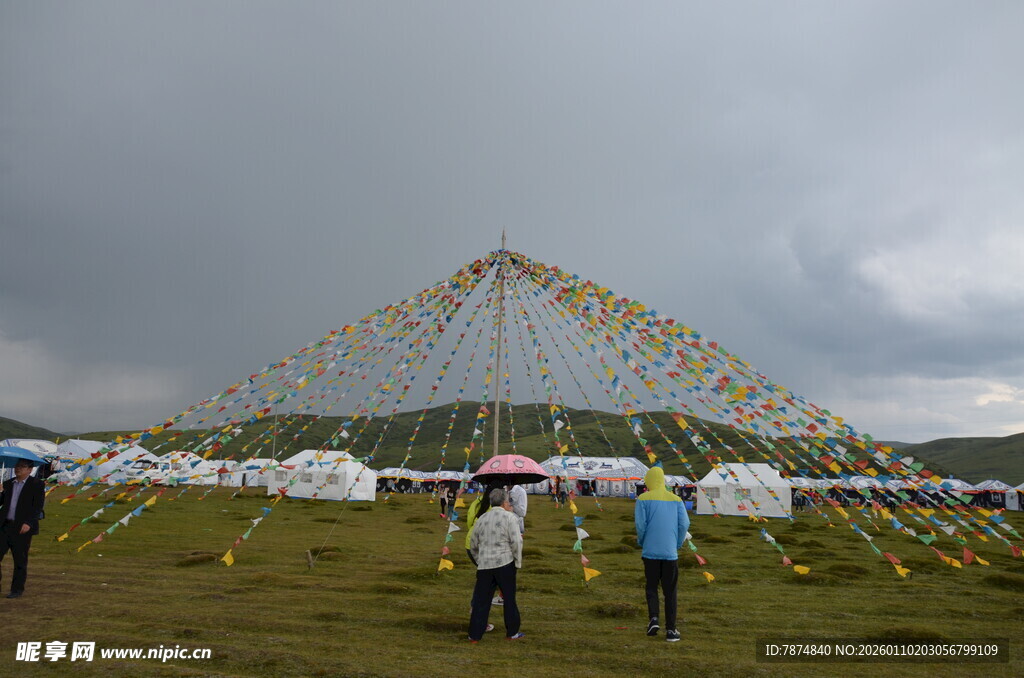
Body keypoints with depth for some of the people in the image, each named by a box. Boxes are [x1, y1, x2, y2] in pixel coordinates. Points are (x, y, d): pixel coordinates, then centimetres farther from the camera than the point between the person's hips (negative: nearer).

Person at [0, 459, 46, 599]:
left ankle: (17, 590, 14)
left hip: (22, 528, -5)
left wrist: (28, 523, -19)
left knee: (20, 561, 3)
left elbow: (38, 506, -9)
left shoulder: (36, 484, -3)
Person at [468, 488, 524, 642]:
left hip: (484, 565, 4)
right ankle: (512, 632, 18)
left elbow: (473, 544, 16)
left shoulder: (482, 518, 11)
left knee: (481, 600, 8)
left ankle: (474, 635, 11)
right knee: (509, 598, 10)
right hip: (505, 563, -4)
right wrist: (518, 562, -2)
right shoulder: (509, 517, -5)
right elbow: (516, 542, -12)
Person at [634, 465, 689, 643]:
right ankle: (671, 630, 10)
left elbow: (640, 524, -9)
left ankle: (653, 618, -3)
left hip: (650, 551, -2)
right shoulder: (676, 499, 7)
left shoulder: (644, 499, -2)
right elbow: (685, 524, -1)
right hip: (671, 553, 2)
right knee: (670, 592, 10)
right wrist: (678, 544, 11)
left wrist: (641, 542, 8)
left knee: (651, 587, 15)